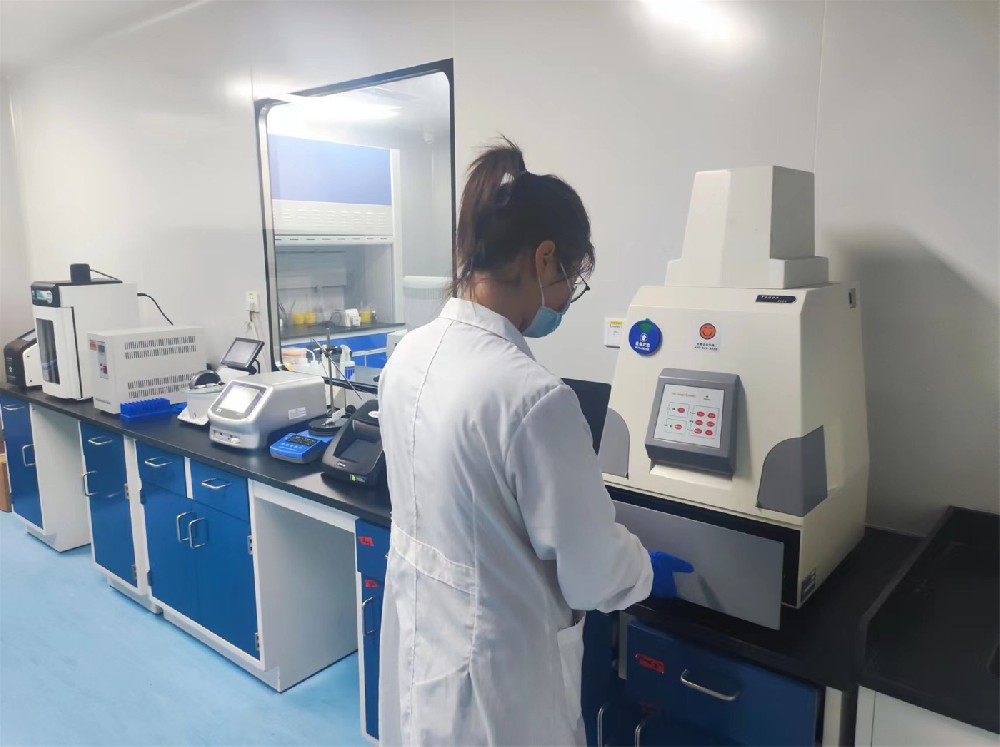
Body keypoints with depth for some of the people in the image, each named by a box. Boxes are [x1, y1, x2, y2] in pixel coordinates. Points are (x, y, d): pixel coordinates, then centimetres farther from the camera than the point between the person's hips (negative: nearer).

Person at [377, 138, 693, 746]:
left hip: (418, 637, 7)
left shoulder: (409, 354, -6)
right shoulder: (533, 395, -30)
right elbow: (591, 573, -19)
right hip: (492, 665, -7)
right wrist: (647, 570, 3)